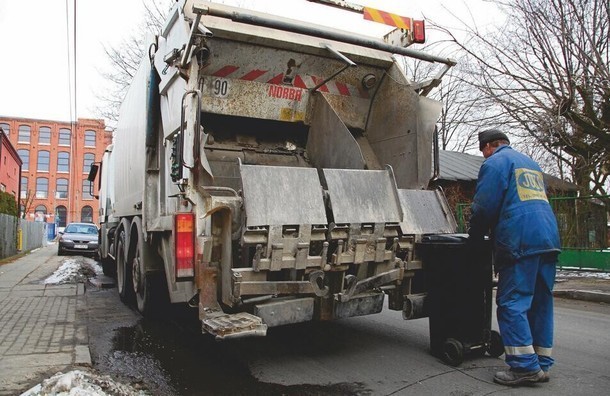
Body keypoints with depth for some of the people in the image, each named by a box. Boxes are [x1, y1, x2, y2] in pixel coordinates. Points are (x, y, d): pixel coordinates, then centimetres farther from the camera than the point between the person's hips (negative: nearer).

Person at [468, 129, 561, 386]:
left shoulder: (495, 163, 1)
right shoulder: (530, 163, 27)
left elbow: (484, 206, -7)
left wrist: (474, 237, 6)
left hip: (520, 242, -8)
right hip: (549, 239, 9)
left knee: (512, 303, -5)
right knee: (541, 303, 11)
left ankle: (525, 366, -6)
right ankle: (541, 364, 17)